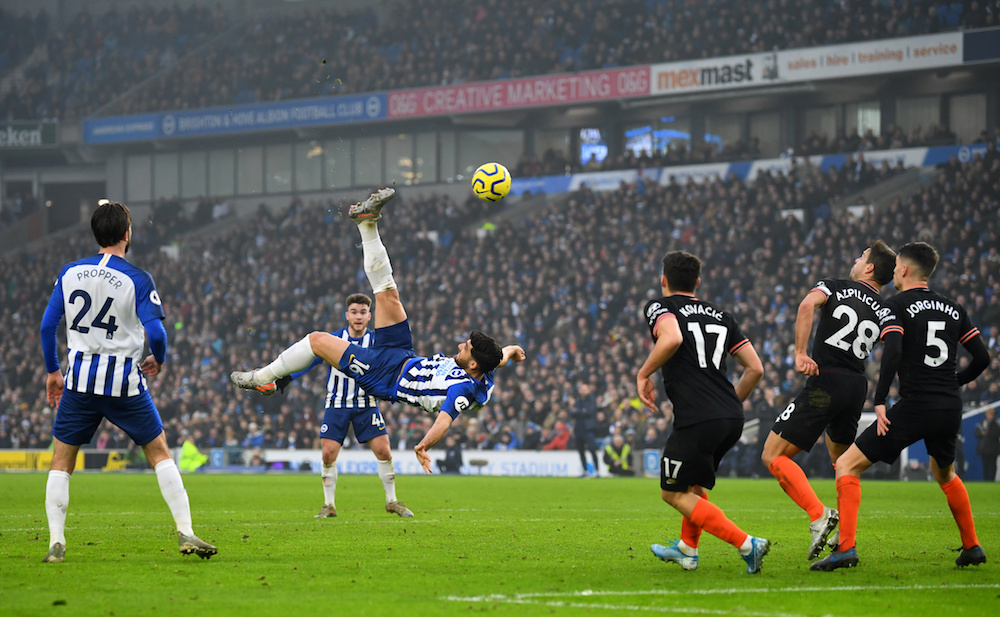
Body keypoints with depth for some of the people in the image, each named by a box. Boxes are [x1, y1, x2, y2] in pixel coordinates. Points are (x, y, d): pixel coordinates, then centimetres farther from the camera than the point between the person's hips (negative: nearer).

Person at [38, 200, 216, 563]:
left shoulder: (70, 273, 3)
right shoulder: (137, 279, -9)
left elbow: (47, 325, 6)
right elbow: (156, 332, -13)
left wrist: (53, 371, 18)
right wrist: (158, 360, 9)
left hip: (80, 380, 2)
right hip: (124, 382, -2)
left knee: (61, 462, 12)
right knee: (160, 454, 10)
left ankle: (56, 544, 3)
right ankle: (185, 534, 2)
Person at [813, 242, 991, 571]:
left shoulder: (897, 305, -4)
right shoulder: (953, 308, 12)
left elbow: (892, 353, -19)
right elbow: (982, 356, 12)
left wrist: (879, 402, -14)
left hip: (914, 406, -6)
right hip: (950, 408, 6)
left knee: (847, 466, -1)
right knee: (944, 474, 33)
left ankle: (846, 548, -14)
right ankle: (972, 547, 34)